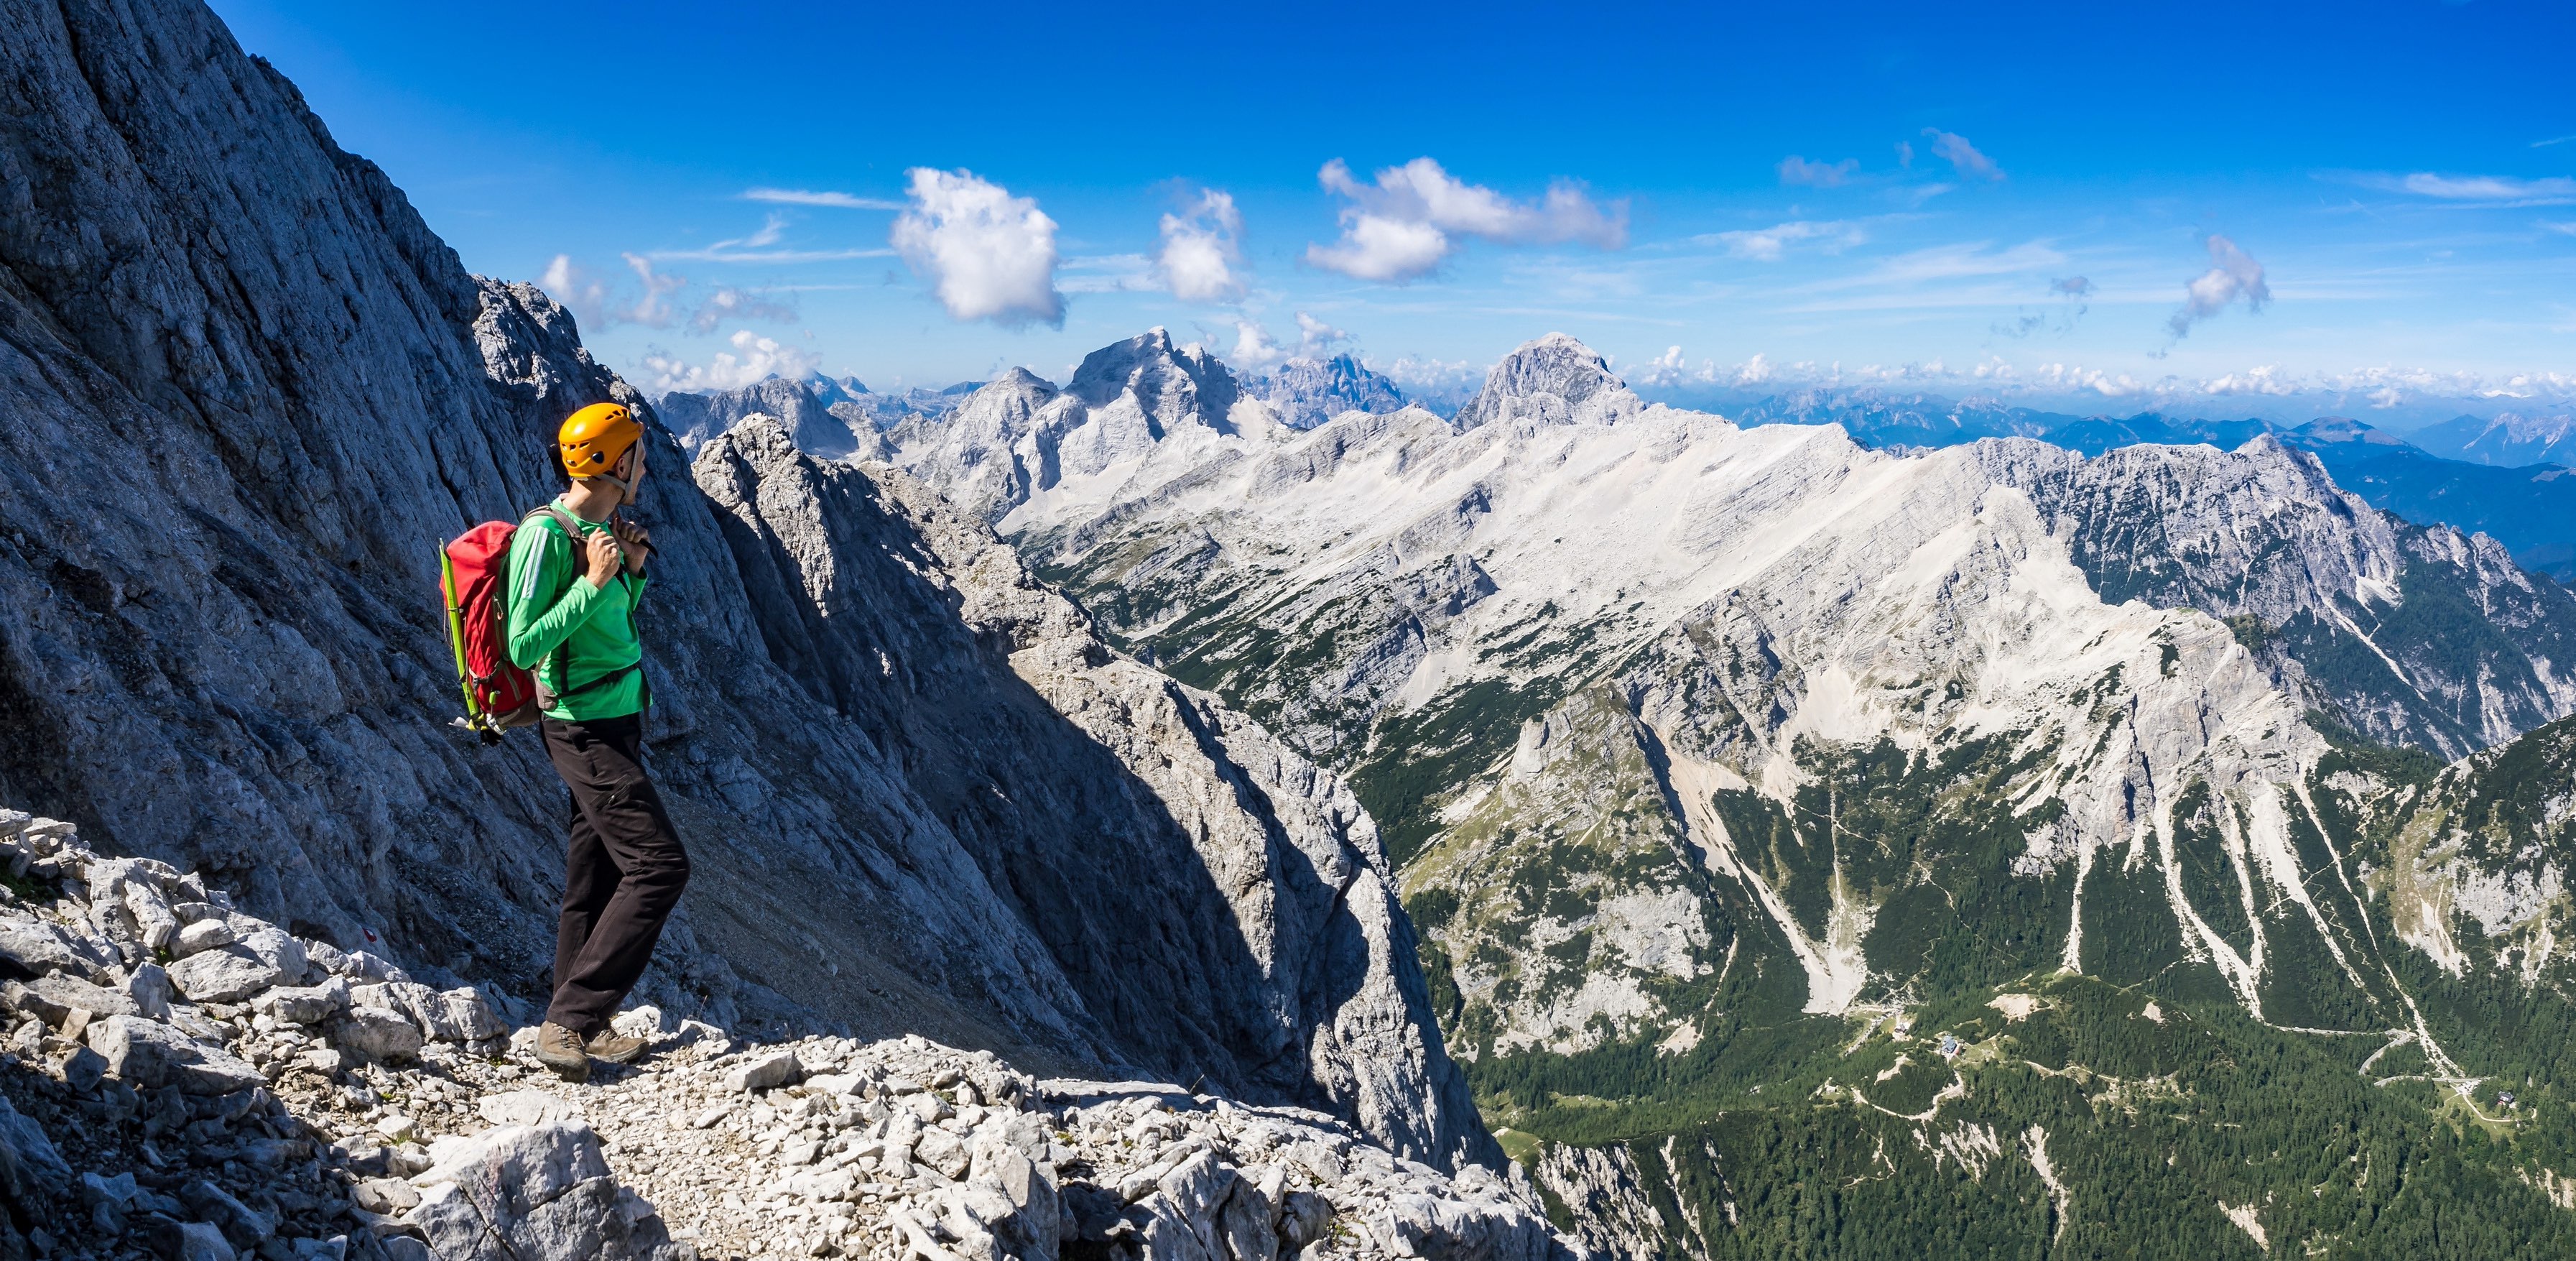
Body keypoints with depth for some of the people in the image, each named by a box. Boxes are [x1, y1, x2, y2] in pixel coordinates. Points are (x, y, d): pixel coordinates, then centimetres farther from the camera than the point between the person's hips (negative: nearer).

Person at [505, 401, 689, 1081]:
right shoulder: (547, 534, -18)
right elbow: (523, 647, -22)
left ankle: (579, 1026, 22)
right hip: (585, 727, -10)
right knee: (659, 865, -12)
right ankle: (567, 1021, -7)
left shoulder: (599, 526, 10)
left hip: (615, 721, 10)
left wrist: (633, 571, 6)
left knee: (596, 873, 13)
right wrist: (593, 584, -24)